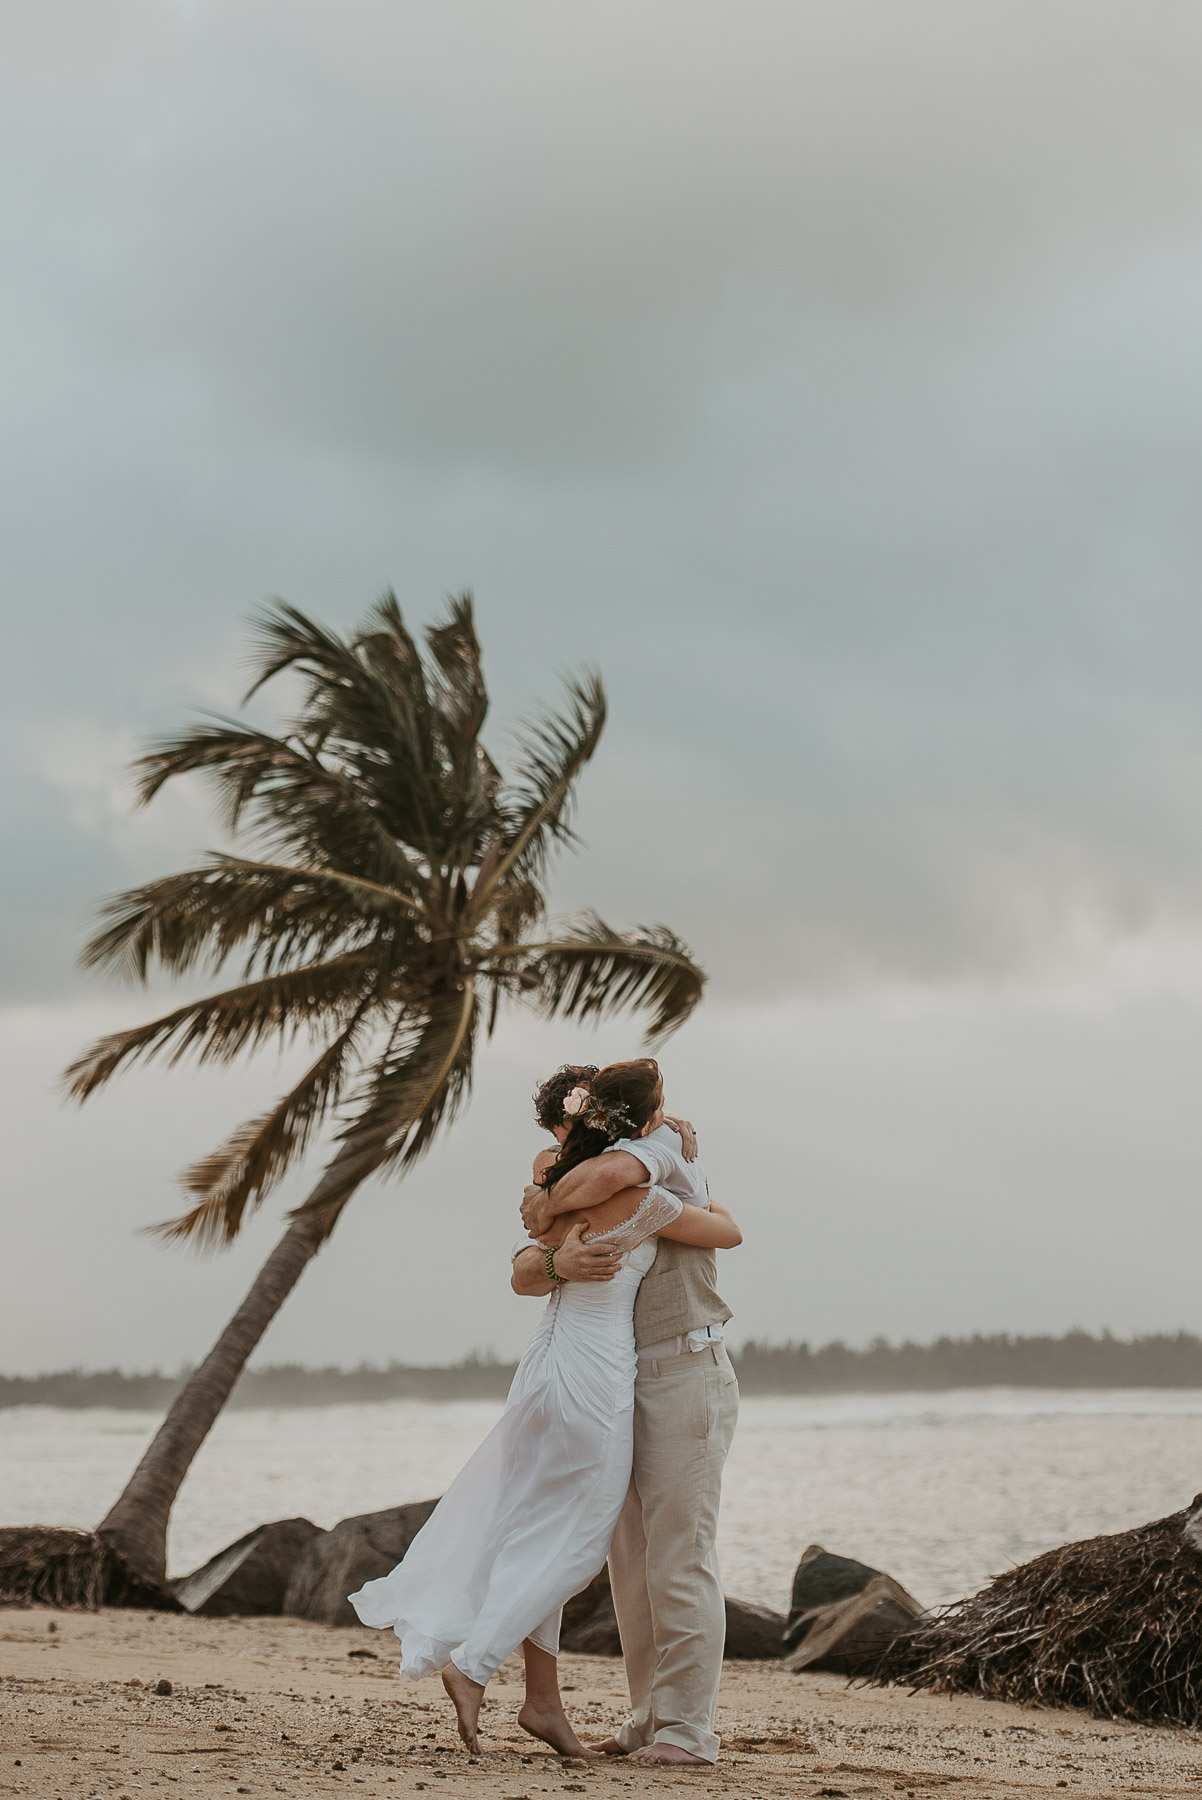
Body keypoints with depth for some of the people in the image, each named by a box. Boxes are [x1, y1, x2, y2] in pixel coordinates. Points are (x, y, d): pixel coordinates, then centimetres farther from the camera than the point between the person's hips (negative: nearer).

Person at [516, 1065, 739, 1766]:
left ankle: (689, 1729, -7)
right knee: (634, 1560, 9)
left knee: (680, 1562, -9)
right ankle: (652, 1720, 15)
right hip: (630, 1391, 8)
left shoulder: (662, 1146, -3)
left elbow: (613, 1172, -29)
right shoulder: (591, 1215, 18)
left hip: (689, 1381, -8)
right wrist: (559, 1259, -24)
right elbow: (525, 1276, 0)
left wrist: (549, 1209, -10)